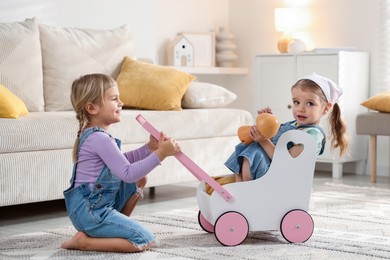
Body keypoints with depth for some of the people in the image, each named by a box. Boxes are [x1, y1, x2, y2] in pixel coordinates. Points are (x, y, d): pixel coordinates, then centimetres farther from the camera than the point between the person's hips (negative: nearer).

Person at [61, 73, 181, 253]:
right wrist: (160, 154, -24)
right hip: (90, 211, -10)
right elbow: (128, 173, -25)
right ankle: (84, 241, -9)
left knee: (140, 180, 20)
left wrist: (149, 148, 8)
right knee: (145, 241, -14)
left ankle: (117, 227, 17)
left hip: (95, 203, 10)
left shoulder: (92, 134, 11)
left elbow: (120, 162, 20)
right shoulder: (100, 139, -21)